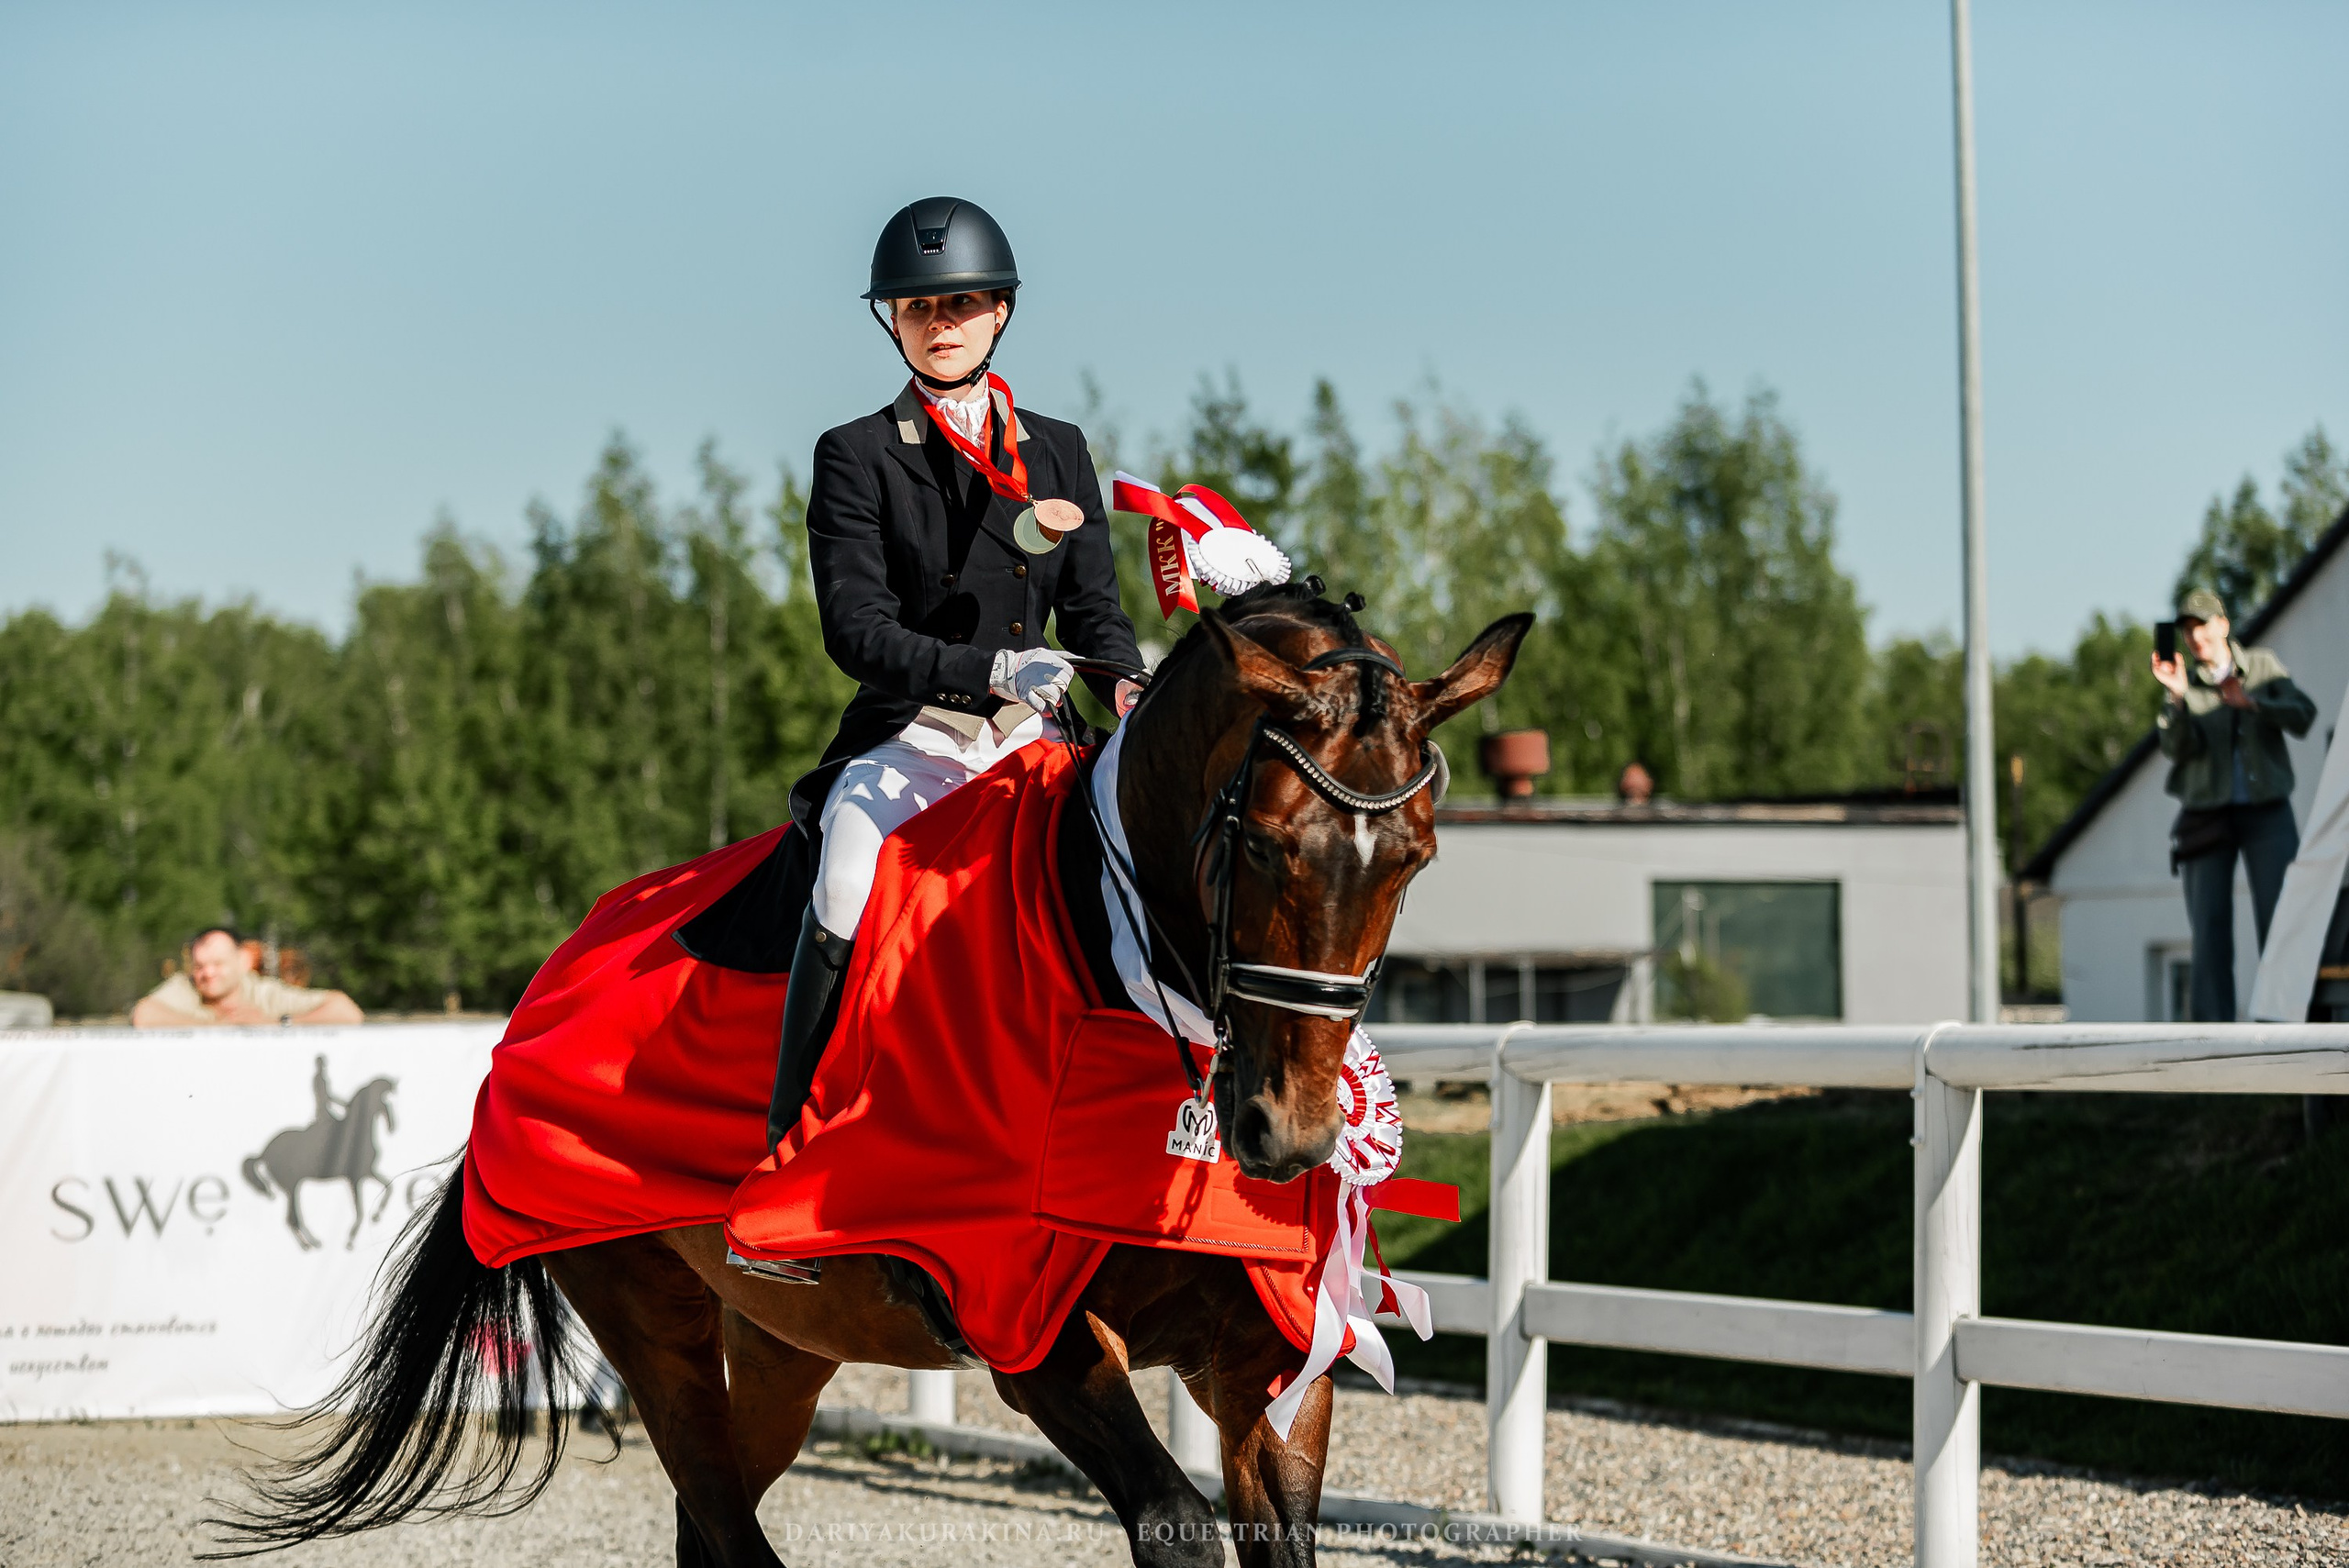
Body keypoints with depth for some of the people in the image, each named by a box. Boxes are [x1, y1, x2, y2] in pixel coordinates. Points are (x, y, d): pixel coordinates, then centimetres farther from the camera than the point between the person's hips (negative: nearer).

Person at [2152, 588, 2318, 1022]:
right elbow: (2177, 747, -8)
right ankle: (2213, 1030, -6)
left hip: (2265, 811, 0)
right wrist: (2177, 697, -24)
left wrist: (2251, 703, -19)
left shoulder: (2263, 666, 7)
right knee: (2210, 929, -5)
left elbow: (2302, 716, -5)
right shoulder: (2186, 681, 6)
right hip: (2207, 813, 0)